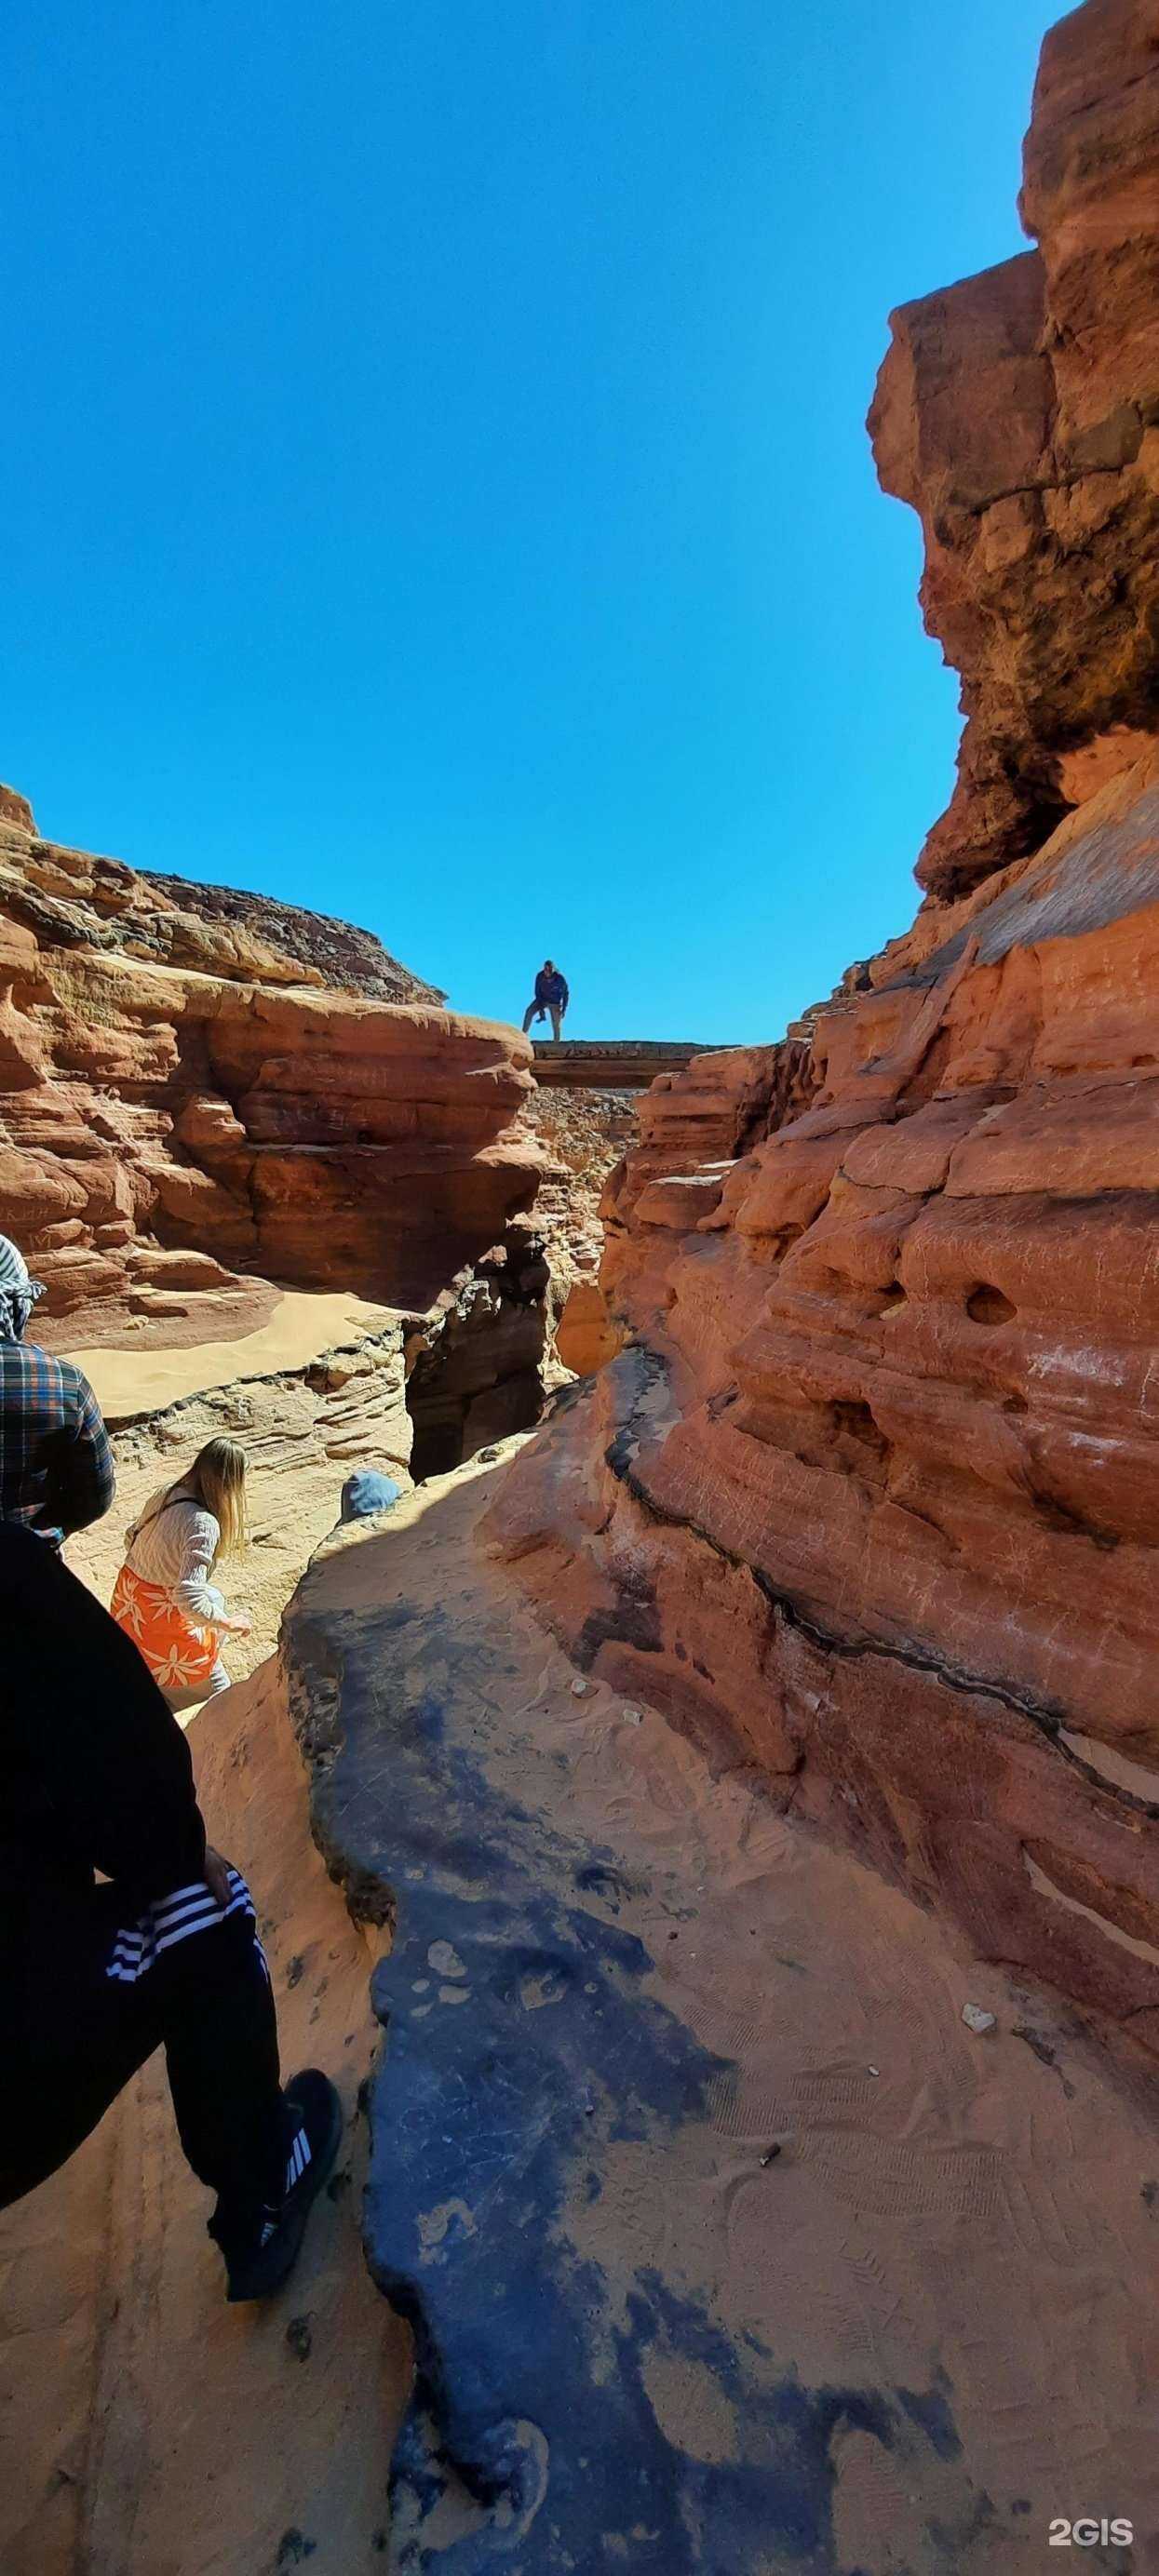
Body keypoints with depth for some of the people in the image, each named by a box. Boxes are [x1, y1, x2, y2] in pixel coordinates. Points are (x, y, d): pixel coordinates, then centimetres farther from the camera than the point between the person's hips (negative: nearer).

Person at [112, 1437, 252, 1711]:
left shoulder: (165, 1493, -6)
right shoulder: (204, 1524, -29)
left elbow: (131, 1537, 12)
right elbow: (189, 1599, -32)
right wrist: (230, 1624, -18)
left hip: (126, 1600, 7)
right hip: (162, 1621, -7)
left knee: (213, 1597, 29)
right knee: (219, 1693, 10)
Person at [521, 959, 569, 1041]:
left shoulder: (560, 979, -27)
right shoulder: (540, 976, -22)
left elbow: (565, 994, -14)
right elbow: (537, 991, -12)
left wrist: (563, 1009, -16)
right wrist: (540, 1007, -19)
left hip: (555, 1003, -2)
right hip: (542, 999, 2)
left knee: (556, 1025, 1)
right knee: (529, 1011, -21)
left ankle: (557, 1043, 20)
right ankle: (523, 1034, -16)